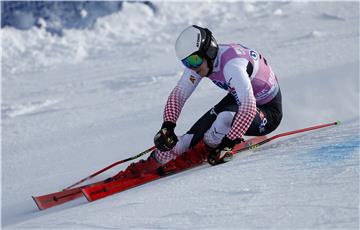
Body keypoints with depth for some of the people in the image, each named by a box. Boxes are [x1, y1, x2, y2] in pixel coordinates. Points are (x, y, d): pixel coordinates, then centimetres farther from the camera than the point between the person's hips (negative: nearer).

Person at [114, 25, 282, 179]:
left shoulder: (231, 64, -35)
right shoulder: (200, 60, -11)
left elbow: (248, 108, -42)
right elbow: (178, 94, -4)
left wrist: (227, 145, -42)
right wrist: (167, 126, -18)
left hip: (268, 114, -7)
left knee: (226, 117, -34)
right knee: (198, 131, -10)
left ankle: (209, 147, -6)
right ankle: (156, 161, 2)